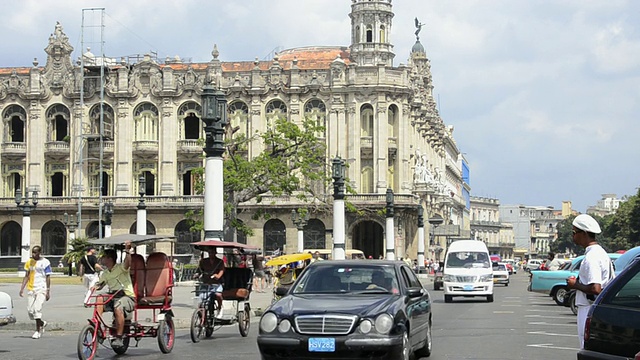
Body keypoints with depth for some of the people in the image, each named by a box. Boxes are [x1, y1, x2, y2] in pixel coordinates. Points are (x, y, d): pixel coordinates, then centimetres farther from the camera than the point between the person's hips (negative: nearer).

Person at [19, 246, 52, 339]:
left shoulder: (45, 262, -3)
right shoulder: (29, 262, 11)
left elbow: (48, 278, -3)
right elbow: (26, 276, 16)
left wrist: (48, 292, -8)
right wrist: (22, 288, 6)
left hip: (41, 289, -5)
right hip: (31, 289, 6)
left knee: (37, 309, -14)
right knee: (30, 310, 2)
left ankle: (38, 331, -7)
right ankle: (42, 323, 28)